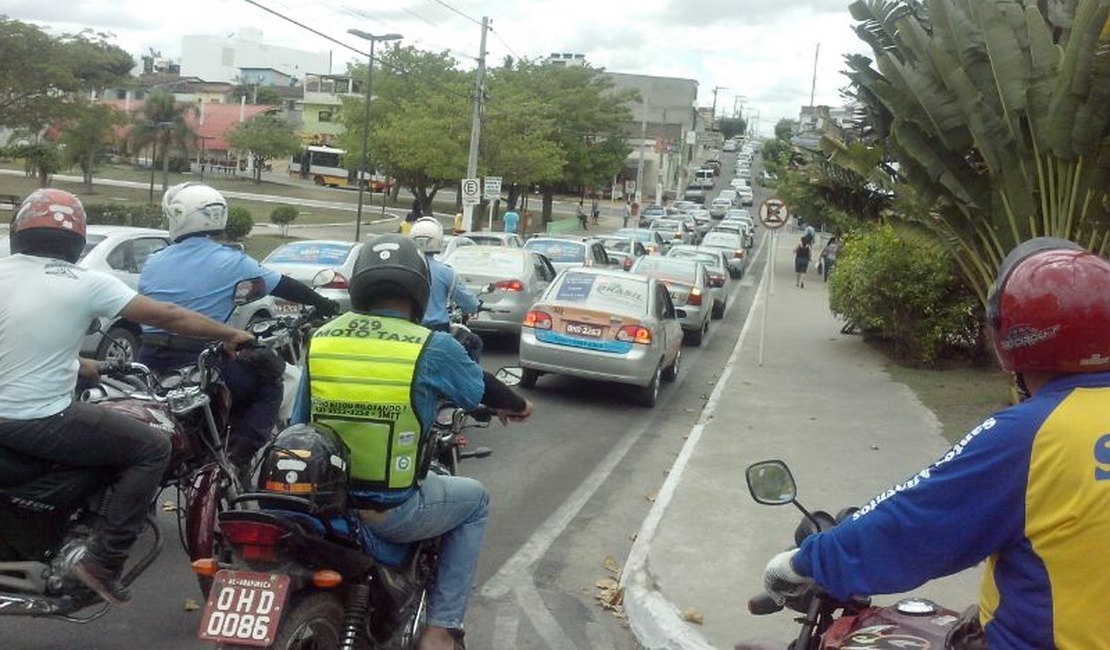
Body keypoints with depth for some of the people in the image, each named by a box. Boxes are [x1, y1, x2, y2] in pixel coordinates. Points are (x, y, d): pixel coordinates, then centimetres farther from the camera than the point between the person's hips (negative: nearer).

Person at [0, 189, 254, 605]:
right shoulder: (87, 284, -10)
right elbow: (168, 316, -8)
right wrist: (231, 334, 4)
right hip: (40, 423, -7)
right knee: (153, 448, 4)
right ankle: (102, 562, -1)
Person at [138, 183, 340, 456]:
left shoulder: (152, 264, 7)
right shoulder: (231, 262, -5)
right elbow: (284, 287, 3)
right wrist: (325, 305, 18)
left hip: (152, 362, 5)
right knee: (269, 385, 13)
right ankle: (246, 450, -2)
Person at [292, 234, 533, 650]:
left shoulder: (320, 339, 0)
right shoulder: (431, 348, -13)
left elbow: (300, 424, 8)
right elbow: (483, 390, 6)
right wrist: (517, 406, 28)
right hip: (391, 512, -5)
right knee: (475, 500, 23)